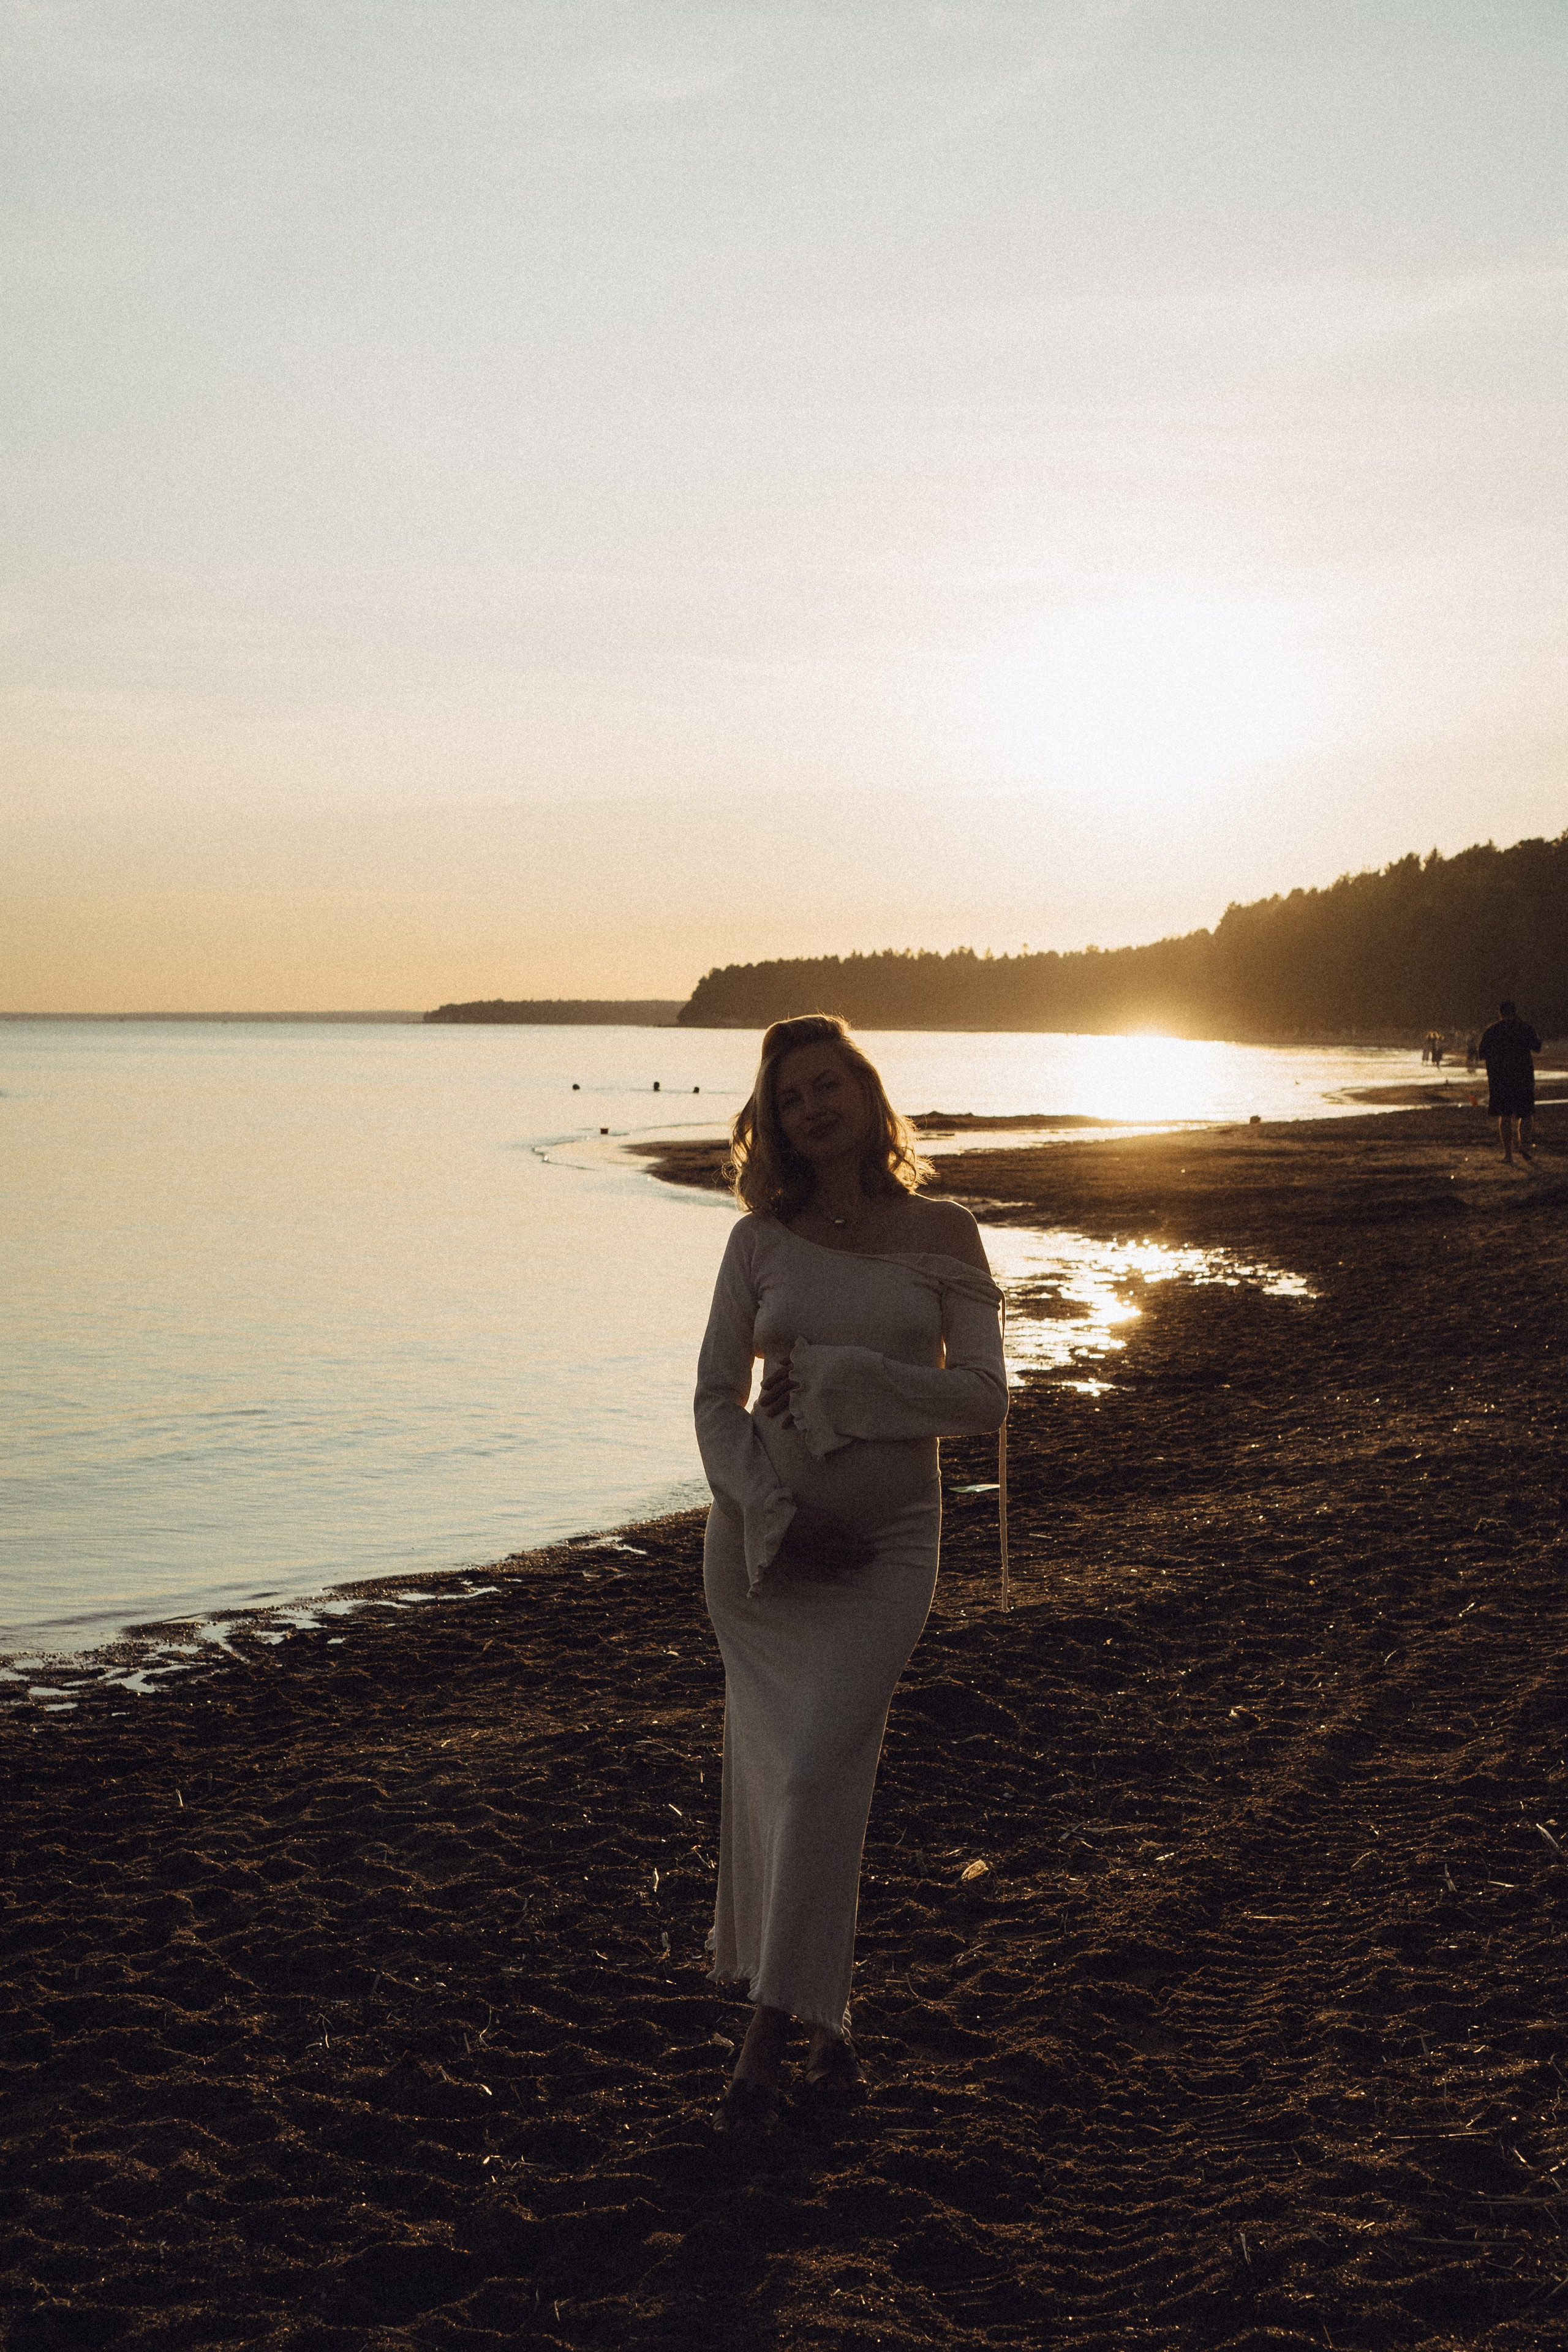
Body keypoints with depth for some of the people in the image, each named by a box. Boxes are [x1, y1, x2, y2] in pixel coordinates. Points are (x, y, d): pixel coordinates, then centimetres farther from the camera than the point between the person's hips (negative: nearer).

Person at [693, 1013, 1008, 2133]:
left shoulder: (942, 1233, 0)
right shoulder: (761, 1241, 3)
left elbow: (985, 1395, -4)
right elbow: (717, 1398, 3)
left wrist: (843, 1379, -14)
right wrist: (773, 1511, -11)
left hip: (889, 1537, -2)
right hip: (763, 1535, 2)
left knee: (823, 1770, -11)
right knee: (772, 1775, 5)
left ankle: (770, 2035, -4)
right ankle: (824, 2013, 22)